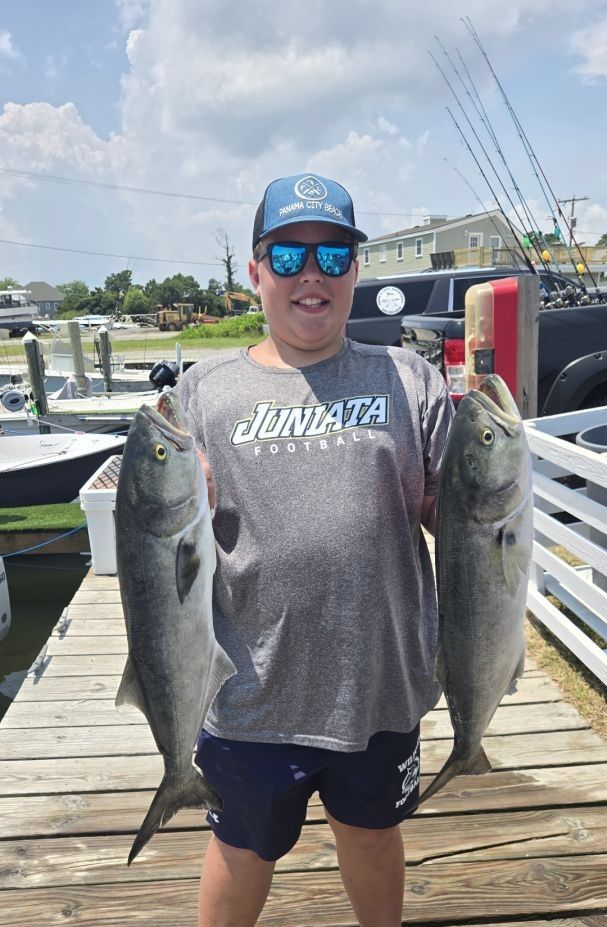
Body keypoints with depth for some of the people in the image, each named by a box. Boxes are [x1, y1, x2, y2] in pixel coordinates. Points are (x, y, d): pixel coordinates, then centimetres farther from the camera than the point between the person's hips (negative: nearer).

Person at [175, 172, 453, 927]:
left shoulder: (409, 381, -1)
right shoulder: (204, 392, -3)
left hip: (381, 685, 1)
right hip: (252, 695, -1)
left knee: (372, 835, 27)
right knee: (242, 850, 22)